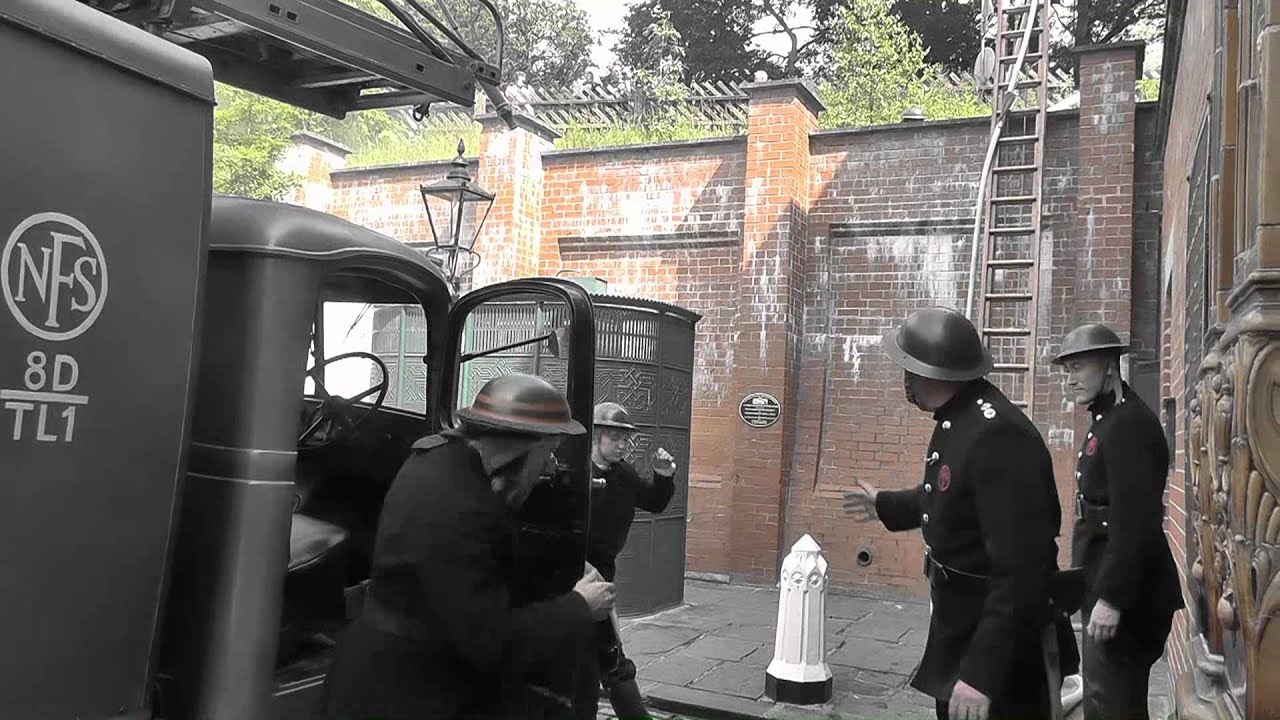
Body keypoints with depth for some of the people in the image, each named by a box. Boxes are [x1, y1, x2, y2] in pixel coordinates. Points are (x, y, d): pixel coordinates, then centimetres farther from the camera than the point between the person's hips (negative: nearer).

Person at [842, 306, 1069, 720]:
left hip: (1001, 647, -9)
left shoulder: (998, 435, -30)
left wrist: (982, 670, -32)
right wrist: (884, 505, 34)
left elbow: (1020, 569, -32)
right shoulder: (956, 419, 2)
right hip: (959, 627, 9)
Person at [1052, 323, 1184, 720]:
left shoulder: (1129, 423, -18)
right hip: (1109, 584, 10)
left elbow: (1135, 520, -25)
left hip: (1124, 593, -10)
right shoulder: (1107, 420, 14)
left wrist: (1112, 597, -25)